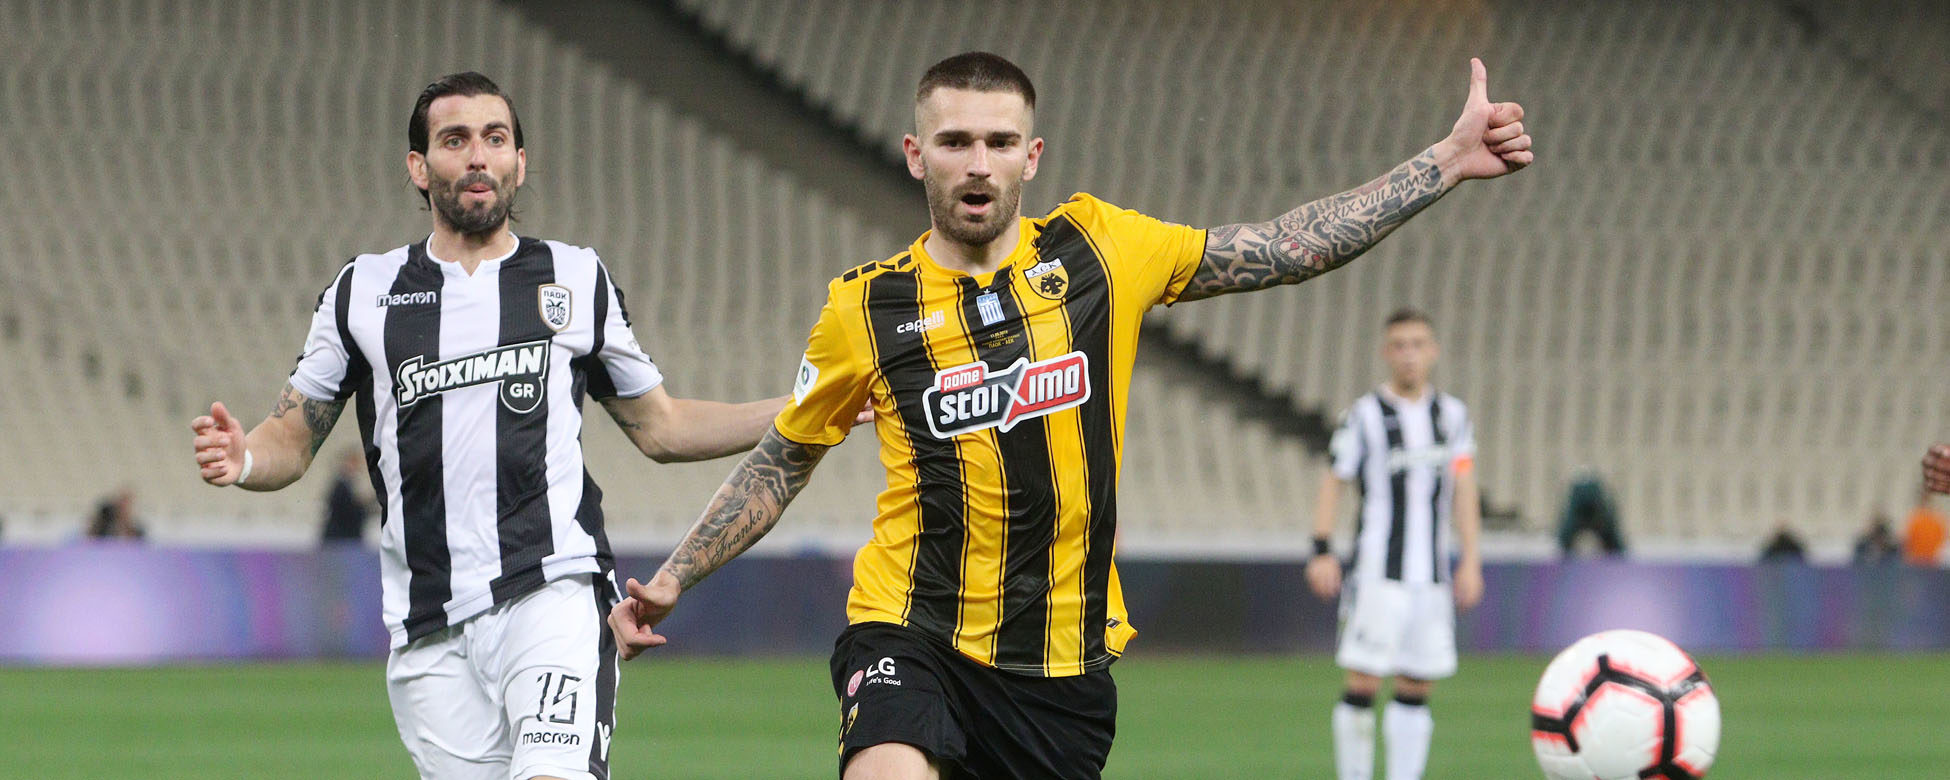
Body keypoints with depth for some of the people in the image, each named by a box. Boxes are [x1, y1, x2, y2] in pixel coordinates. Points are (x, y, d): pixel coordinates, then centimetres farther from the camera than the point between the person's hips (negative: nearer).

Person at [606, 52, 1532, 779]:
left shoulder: (1098, 248, 2)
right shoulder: (866, 308, -1)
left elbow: (1292, 247, 7)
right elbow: (781, 461, 14)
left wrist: (1447, 162, 4)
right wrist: (672, 581, 9)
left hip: (1065, 661, 2)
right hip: (911, 636, -2)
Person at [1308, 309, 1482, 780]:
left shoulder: (1451, 415, 12)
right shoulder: (1365, 415, -1)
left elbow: (1463, 492, 13)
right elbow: (1333, 482, -1)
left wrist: (1470, 561, 7)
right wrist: (1322, 551, -10)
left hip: (1432, 575, 4)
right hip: (1377, 572, -4)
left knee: (1417, 688, 5)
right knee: (1363, 682, -9)